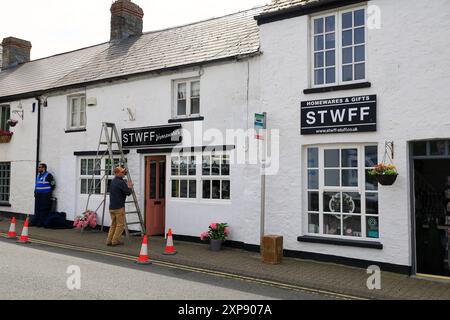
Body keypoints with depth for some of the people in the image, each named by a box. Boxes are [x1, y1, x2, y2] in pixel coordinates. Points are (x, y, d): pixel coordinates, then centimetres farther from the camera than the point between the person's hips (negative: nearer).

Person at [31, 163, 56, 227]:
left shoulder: (48, 175, -9)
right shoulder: (38, 175, 16)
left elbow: (53, 184, -8)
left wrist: (48, 192, 0)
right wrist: (35, 192, 16)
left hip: (45, 195, -8)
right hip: (38, 195, 8)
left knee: (43, 210, -5)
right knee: (37, 209, 10)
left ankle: (41, 223, -2)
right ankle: (34, 222, 15)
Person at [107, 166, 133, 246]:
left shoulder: (112, 182, 14)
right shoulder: (121, 182, -15)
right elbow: (128, 192, -14)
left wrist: (127, 186, 20)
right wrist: (129, 187, 5)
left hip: (111, 207, 8)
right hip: (119, 207, -8)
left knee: (113, 224, 15)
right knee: (120, 225, 2)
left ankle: (109, 241, 12)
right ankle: (115, 241, 2)